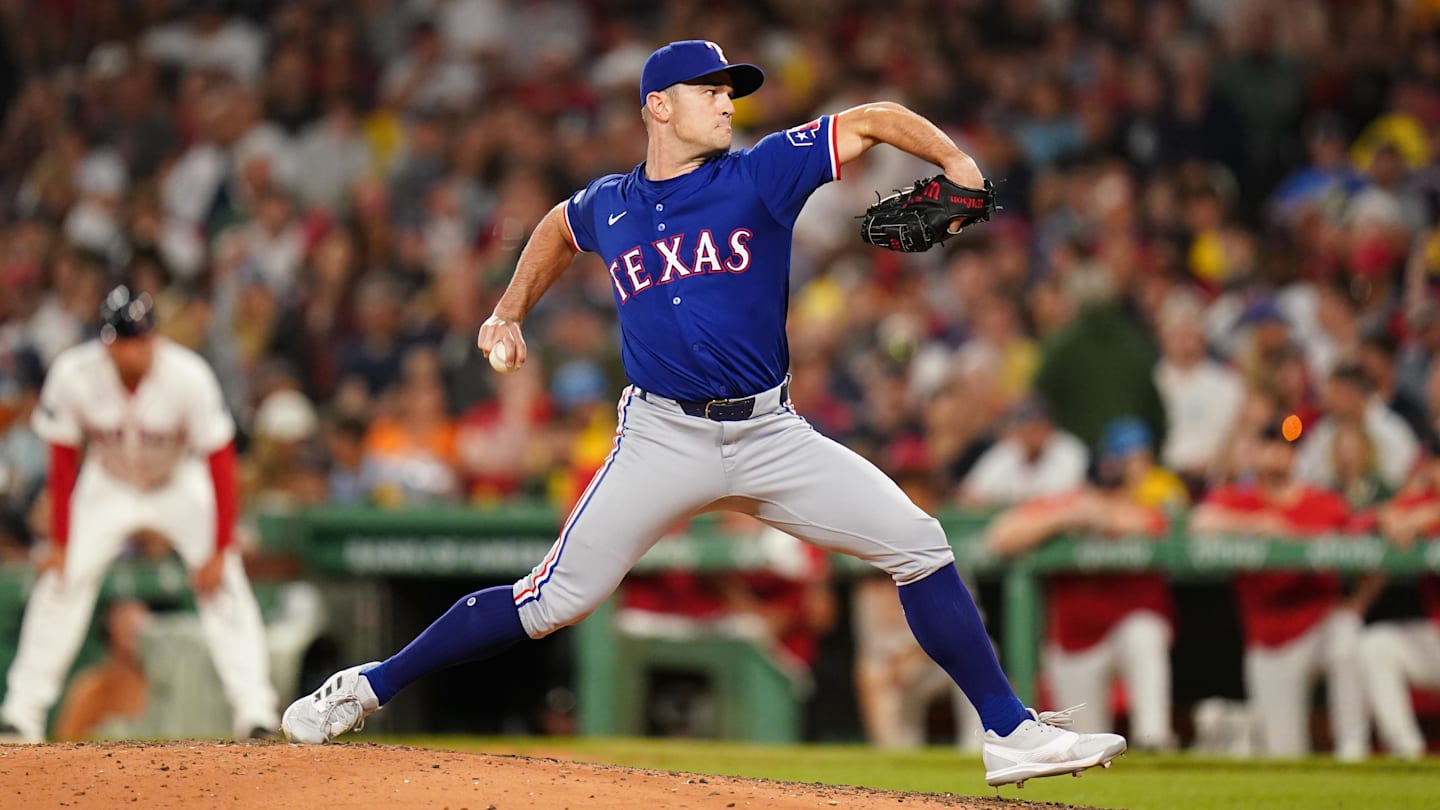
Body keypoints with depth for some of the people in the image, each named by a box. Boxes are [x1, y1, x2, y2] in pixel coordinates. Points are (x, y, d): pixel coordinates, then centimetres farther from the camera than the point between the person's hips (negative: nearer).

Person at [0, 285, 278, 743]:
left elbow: (220, 464, -24)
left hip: (181, 486, -1)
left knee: (224, 585, -16)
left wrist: (220, 551, -26)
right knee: (61, 581, -10)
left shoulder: (188, 377, -31)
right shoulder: (74, 375, -26)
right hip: (108, 486, 1)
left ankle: (255, 713, -14)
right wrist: (60, 543, -14)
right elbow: (63, 462, -13)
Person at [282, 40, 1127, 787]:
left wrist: (960, 166, -17)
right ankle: (369, 688, 7)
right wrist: (510, 314, 22)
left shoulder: (761, 174, 1)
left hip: (770, 435, 1)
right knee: (553, 601, -7)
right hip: (663, 440, -1)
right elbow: (557, 228, 31)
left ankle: (1012, 734, -1)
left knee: (919, 545, -8)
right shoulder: (607, 206, 7)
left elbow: (874, 120, -1)